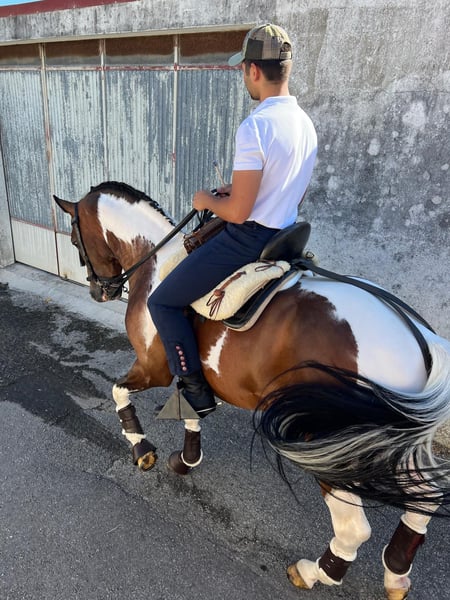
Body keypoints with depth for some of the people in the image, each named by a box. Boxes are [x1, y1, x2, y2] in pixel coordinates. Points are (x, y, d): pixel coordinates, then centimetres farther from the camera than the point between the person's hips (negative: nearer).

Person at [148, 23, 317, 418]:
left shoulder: (255, 126, -21)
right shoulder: (306, 123, 7)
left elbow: (238, 212, -23)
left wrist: (207, 200, -3)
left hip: (248, 240, -10)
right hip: (283, 236, 10)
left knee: (163, 303, 2)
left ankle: (197, 392, 7)